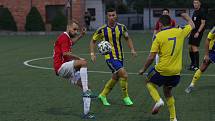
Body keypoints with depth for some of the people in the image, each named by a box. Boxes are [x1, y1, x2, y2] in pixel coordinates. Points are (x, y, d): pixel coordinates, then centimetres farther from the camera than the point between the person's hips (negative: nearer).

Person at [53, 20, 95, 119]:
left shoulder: (66, 37, 19)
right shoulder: (64, 37, -11)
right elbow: (65, 53, -24)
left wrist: (81, 35, 41)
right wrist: (79, 58, -16)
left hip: (67, 70, 10)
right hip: (61, 67, -10)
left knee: (85, 85, 1)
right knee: (83, 63, -31)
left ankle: (86, 113, -1)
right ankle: (85, 91, -32)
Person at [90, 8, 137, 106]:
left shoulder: (121, 27, -1)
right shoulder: (102, 30, -10)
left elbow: (127, 38, 16)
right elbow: (93, 41, 4)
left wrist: (132, 49, 3)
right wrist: (92, 54, -7)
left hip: (120, 56, 6)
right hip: (110, 57, -6)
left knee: (115, 78, 17)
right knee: (124, 74, -20)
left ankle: (103, 95, 37)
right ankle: (125, 97, -3)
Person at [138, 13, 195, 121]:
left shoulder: (159, 36, -10)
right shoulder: (180, 32, -1)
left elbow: (151, 57, -10)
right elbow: (192, 25, 21)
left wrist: (143, 69, 4)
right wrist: (186, 16, 40)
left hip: (162, 70, -4)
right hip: (176, 72, 4)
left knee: (149, 82, 24)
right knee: (167, 92, 25)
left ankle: (158, 100, -1)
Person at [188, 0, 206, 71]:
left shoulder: (201, 12, -9)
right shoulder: (194, 12, 15)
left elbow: (203, 23, -14)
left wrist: (198, 32, -20)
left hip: (198, 32, -8)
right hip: (192, 32, 8)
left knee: (195, 47, -13)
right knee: (190, 47, 7)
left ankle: (196, 66, -9)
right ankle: (192, 64, 19)